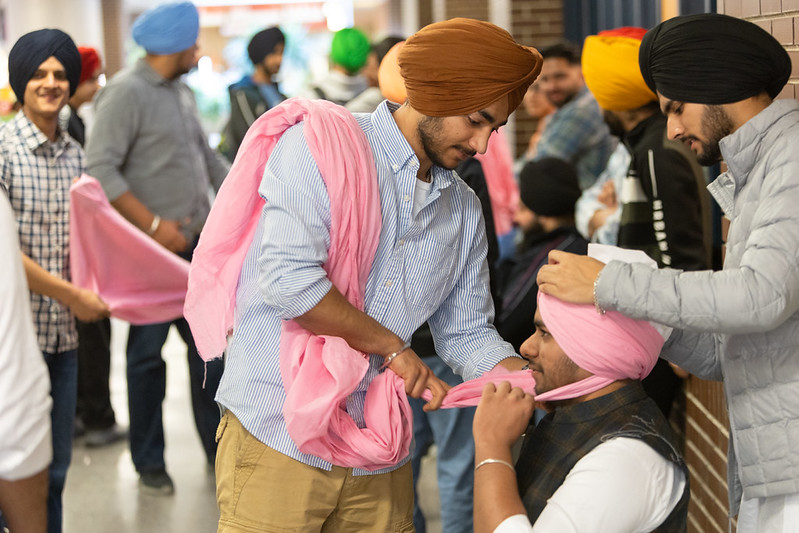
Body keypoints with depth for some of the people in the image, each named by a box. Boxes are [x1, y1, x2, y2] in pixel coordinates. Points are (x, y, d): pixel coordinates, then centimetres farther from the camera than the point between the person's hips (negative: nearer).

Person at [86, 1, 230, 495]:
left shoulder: (181, 92, 12)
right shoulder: (126, 92, -14)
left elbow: (207, 155, 19)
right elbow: (101, 169, -19)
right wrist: (155, 223, -21)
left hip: (196, 243, 7)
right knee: (148, 352, 6)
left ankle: (218, 445, 23)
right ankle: (149, 460, 19)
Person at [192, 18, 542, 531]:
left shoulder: (465, 211, 12)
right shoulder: (318, 146, -9)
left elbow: (468, 335, 14)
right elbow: (287, 276, -21)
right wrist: (392, 348, -12)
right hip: (277, 443, -6)